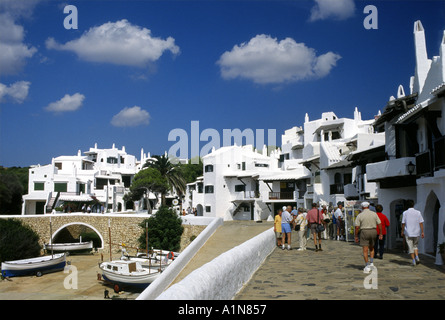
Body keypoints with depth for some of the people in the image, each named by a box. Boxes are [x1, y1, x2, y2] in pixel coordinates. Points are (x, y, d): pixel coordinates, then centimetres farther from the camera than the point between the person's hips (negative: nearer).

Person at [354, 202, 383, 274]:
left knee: (365, 250, 1)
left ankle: (367, 267, -2)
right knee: (371, 247, 23)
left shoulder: (360, 215, -5)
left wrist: (356, 236, 0)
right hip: (373, 231, 3)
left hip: (364, 232, -3)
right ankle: (371, 263, 13)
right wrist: (381, 234, 9)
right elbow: (379, 224, 1)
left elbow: (357, 227, -8)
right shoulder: (374, 214, 2)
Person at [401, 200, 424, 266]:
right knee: (415, 246, 19)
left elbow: (403, 223, -4)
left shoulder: (405, 213, -5)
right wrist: (422, 232, 2)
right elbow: (421, 223, -2)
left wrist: (402, 231, 7)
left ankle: (413, 261, 1)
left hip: (408, 233, -2)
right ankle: (417, 257, 0)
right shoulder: (418, 212, -1)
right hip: (416, 233, 2)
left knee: (411, 247, 4)